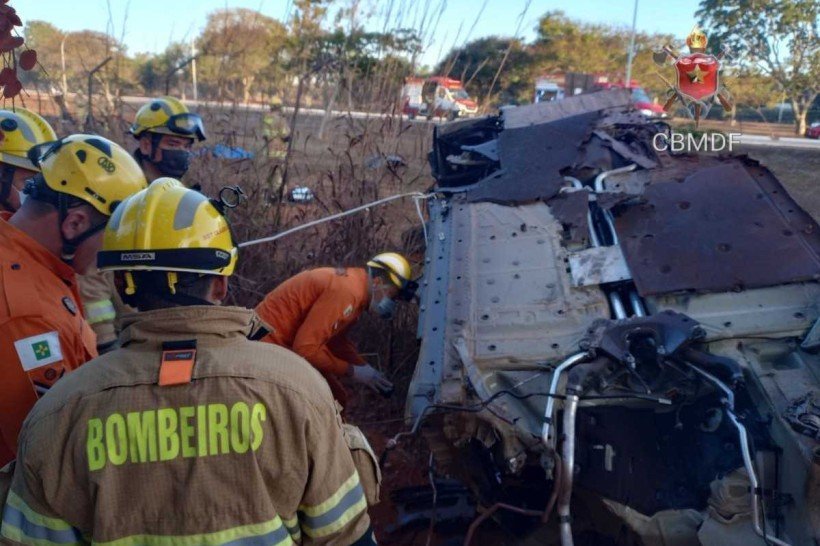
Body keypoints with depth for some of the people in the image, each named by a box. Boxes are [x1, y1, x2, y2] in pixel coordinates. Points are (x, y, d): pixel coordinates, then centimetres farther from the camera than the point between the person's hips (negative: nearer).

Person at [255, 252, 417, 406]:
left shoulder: (353, 284, 5)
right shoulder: (346, 291, -27)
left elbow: (336, 339, 18)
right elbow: (306, 348, -29)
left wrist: (365, 368, 7)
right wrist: (352, 371, -17)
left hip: (291, 344, 10)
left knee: (335, 398, 13)